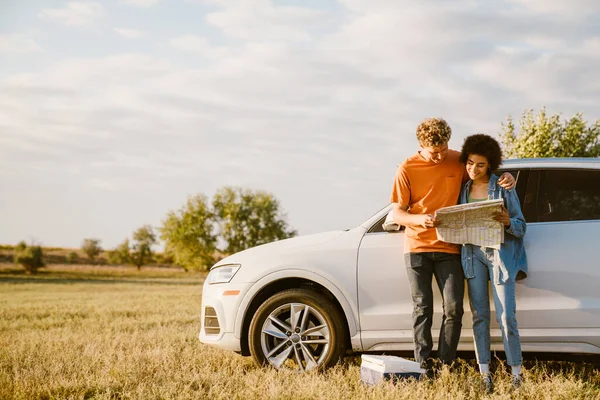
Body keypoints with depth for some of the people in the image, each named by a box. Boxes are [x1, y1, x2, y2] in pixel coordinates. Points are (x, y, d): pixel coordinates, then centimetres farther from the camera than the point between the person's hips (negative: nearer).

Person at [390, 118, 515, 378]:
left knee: (453, 308, -5)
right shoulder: (407, 170, -3)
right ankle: (424, 368, 4)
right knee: (422, 309, 1)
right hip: (417, 247, -1)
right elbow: (396, 213, -2)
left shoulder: (458, 162, 2)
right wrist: (419, 220, -23)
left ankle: (446, 365, 5)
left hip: (449, 249, 1)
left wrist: (506, 179, -6)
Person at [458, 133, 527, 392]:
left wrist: (508, 222, -22)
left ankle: (516, 373, -1)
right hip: (473, 254, 4)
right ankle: (484, 374, 6)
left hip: (500, 253, -4)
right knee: (480, 316, 3)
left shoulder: (503, 188, -1)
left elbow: (522, 227, -1)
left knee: (506, 317, -7)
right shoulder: (463, 189, 10)